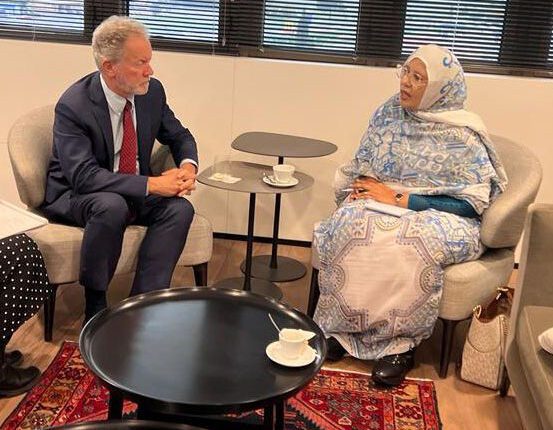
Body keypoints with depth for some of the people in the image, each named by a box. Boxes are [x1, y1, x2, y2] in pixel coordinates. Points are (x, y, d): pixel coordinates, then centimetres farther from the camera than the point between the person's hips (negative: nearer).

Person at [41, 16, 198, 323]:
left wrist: (188, 165, -15)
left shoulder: (152, 92, -6)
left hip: (135, 192, 5)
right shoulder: (73, 105, -23)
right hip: (74, 195, -5)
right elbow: (84, 176, -30)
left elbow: (179, 136, 9)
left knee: (180, 208, -23)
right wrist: (152, 184, -34)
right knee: (112, 206, -38)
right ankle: (95, 306, -18)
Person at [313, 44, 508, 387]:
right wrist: (364, 186, -10)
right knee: (350, 224, -30)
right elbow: (361, 165, 15)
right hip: (383, 202, 4)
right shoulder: (389, 113, 5)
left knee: (405, 243, -38)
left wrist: (400, 200, -19)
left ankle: (401, 341, -19)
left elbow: (473, 202, -14)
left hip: (442, 218, -4)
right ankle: (340, 326, -17)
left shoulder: (463, 135, -10)